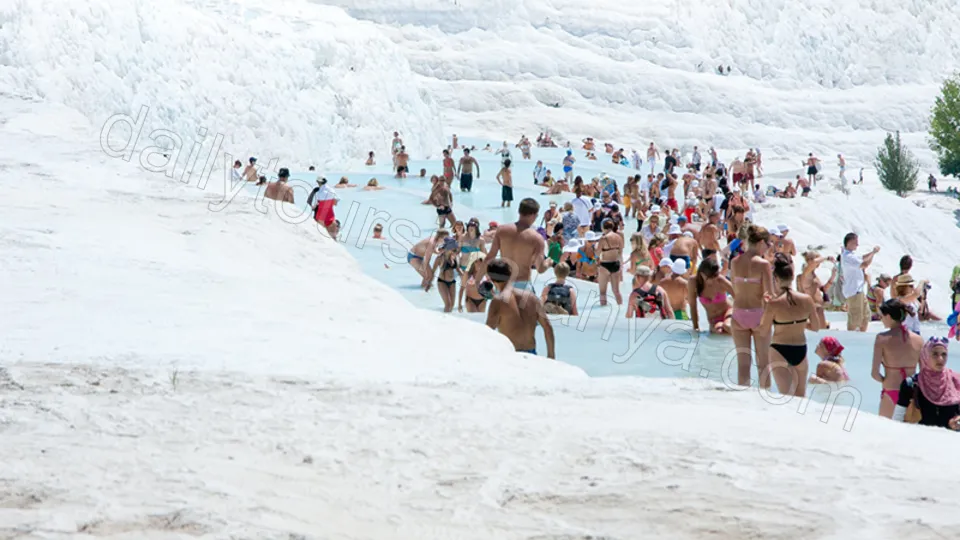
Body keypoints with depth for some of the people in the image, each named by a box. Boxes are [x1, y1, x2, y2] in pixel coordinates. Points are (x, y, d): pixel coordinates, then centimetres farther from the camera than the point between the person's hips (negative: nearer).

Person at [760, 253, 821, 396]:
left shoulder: (773, 304, -16)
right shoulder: (807, 300, -7)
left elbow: (764, 330, -6)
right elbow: (816, 327, 3)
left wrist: (765, 307, 3)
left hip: (780, 351, -3)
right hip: (801, 350, 3)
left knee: (786, 395, -4)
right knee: (800, 395, 20)